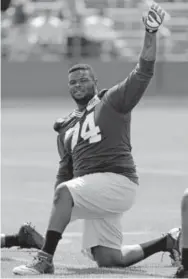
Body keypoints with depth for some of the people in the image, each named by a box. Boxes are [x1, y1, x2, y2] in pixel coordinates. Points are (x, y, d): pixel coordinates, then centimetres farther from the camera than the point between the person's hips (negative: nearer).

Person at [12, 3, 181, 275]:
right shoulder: (66, 129, 24)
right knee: (108, 260, 0)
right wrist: (57, 216, 12)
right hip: (96, 195, 8)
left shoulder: (113, 102, 5)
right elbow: (65, 172, 25)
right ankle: (167, 242, 20)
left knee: (64, 191, -30)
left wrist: (151, 32, -22)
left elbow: (143, 72, -8)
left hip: (118, 180, -8)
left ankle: (45, 260, -30)